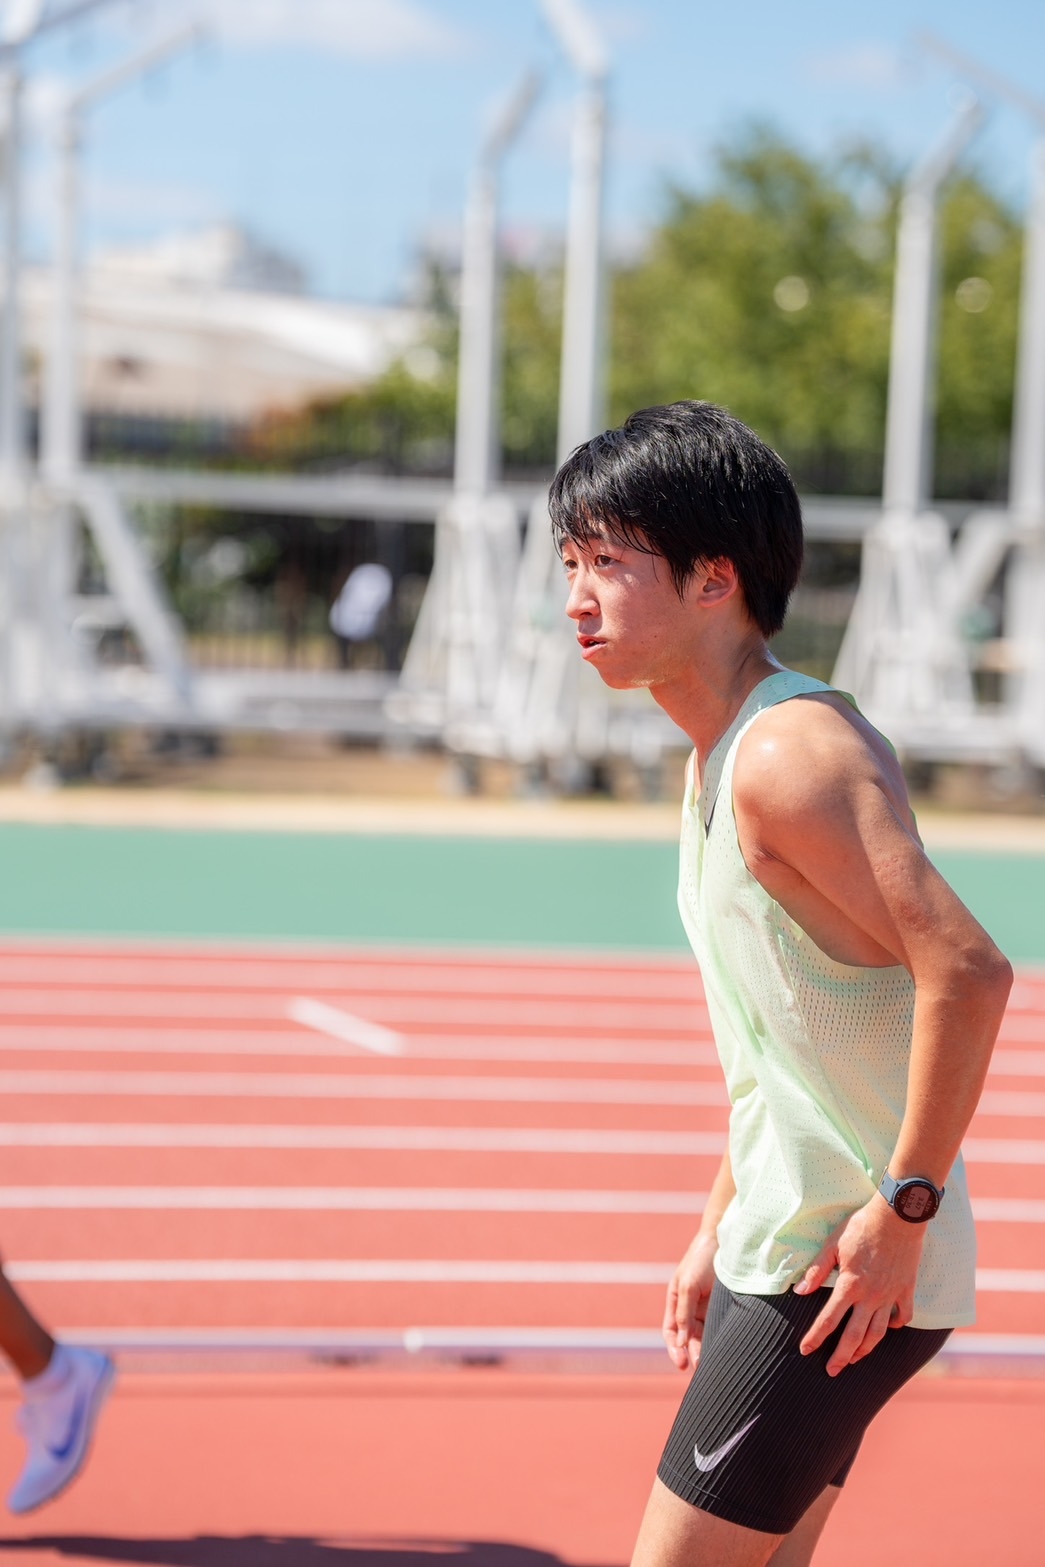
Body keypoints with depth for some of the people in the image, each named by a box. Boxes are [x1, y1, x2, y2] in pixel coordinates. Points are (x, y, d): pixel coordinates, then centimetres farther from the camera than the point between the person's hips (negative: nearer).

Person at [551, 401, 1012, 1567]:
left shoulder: (786, 756, -19)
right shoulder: (720, 757, 12)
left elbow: (967, 972, -27)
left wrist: (904, 1208, -23)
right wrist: (720, 1228, 19)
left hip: (849, 1273, -10)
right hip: (783, 1246, 10)